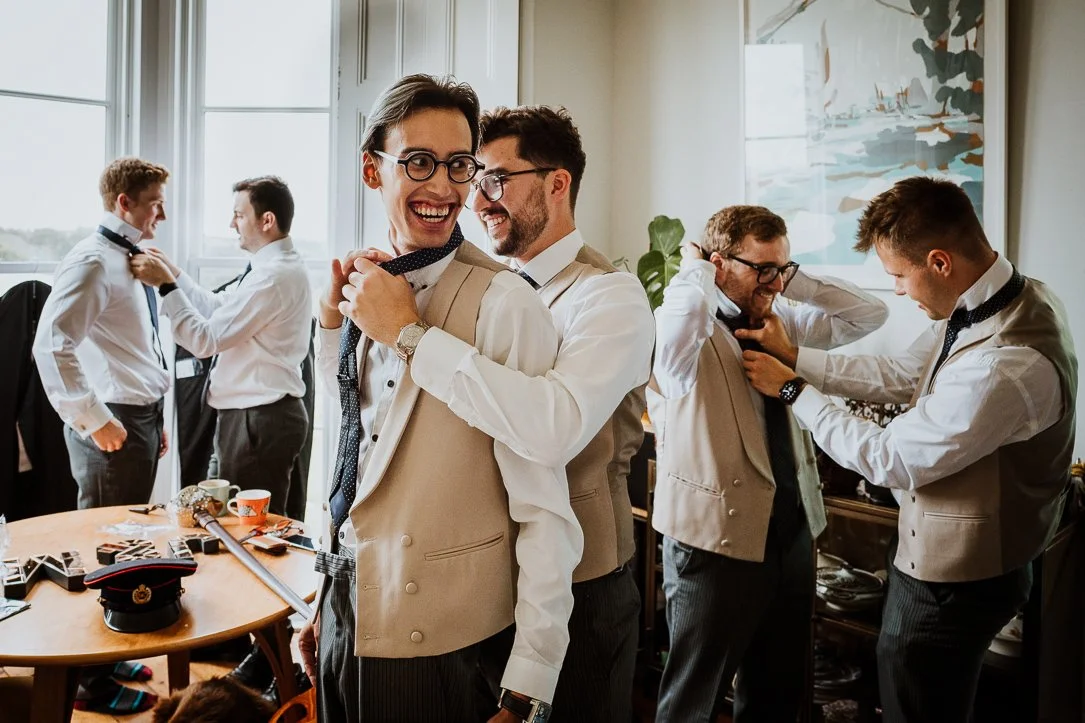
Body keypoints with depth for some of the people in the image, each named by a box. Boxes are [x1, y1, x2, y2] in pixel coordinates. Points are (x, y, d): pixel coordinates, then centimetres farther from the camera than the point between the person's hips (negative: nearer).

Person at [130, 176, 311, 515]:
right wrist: (174, 273, 13)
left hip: (257, 420, -10)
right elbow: (219, 308, 18)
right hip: (260, 414, 10)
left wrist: (166, 285, -13)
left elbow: (205, 339, -20)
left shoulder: (273, 275, -21)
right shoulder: (279, 265, 12)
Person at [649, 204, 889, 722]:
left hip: (792, 532, 7)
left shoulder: (783, 320, 7)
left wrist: (791, 283, -1)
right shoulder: (687, 334, -15)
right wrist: (694, 269, -19)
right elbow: (680, 323, -40)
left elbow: (869, 314, 10)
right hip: (715, 541, -7)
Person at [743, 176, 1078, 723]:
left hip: (951, 581, -9)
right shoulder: (986, 303, -5)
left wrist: (792, 389, -15)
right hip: (947, 557, 9)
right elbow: (902, 375, 6)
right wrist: (795, 356, 1)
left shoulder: (1010, 365, -34)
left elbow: (889, 461, -25)